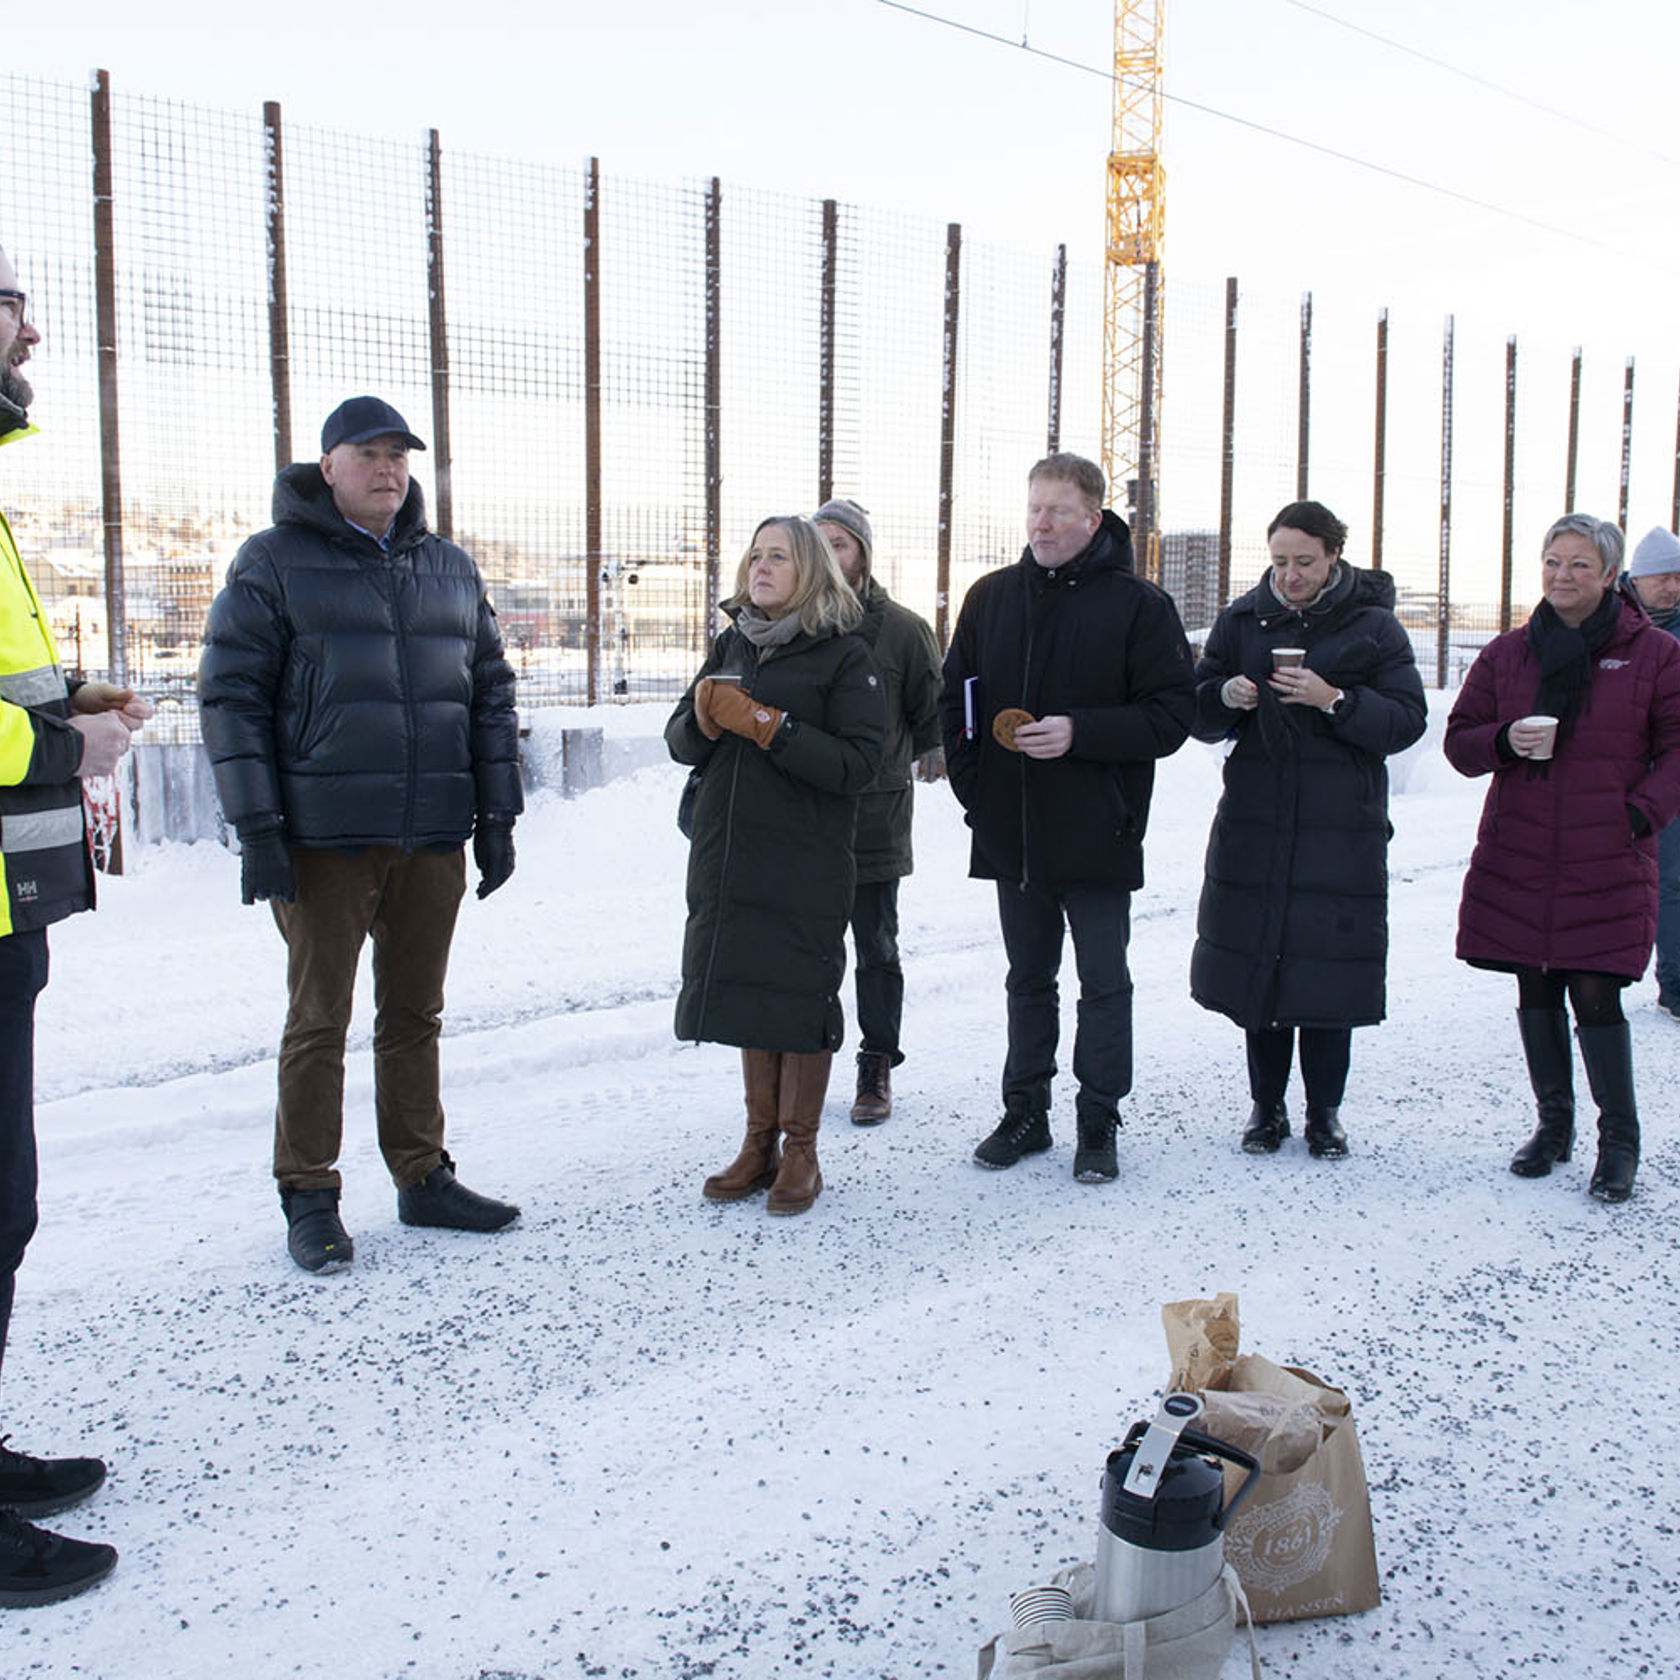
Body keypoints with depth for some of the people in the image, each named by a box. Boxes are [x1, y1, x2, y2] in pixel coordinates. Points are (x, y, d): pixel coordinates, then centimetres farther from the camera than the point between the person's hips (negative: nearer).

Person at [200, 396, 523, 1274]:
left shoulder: (451, 569, 14)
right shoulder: (274, 563, 0)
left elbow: (491, 694, 16)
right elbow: (230, 693, -4)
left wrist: (497, 814, 10)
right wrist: (256, 825, -11)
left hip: (435, 837, 4)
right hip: (324, 836, -4)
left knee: (415, 1013, 13)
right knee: (319, 1019, 2)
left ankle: (423, 1178, 24)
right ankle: (309, 1200, 14)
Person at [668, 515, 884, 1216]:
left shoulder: (843, 654, -5)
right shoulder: (732, 643, 12)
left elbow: (858, 762, -15)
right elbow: (681, 743, 14)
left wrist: (765, 725, -20)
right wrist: (704, 718, -9)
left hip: (807, 863, -5)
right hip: (727, 856, 5)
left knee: (800, 996, 1)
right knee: (746, 990, 10)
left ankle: (800, 1151, 16)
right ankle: (760, 1142, 24)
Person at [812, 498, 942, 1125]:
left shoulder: (903, 629, 1)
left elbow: (931, 708, 8)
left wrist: (932, 751, -5)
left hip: (875, 816, -2)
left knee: (876, 949, 9)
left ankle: (877, 1068, 21)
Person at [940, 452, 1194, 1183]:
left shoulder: (1138, 603, -6)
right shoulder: (991, 597, 7)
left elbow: (1172, 716, -9)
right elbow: (955, 701, 14)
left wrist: (1079, 731, -20)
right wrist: (971, 781, 3)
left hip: (1097, 837, -4)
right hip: (1011, 833, 4)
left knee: (1103, 983, 6)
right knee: (1028, 979, 15)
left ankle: (1098, 1124, 19)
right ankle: (1025, 1114, 27)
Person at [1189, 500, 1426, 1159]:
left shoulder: (1373, 627, 3)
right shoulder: (1242, 619, 9)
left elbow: (1406, 721, -4)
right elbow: (1198, 714, 9)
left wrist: (1334, 701, -18)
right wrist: (1225, 696, -13)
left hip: (1341, 831, -2)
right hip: (1254, 826, 2)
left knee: (1329, 969, 0)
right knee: (1256, 963, 5)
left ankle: (1325, 1110, 17)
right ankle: (1267, 1105, 19)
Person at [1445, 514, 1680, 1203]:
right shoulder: (1508, 652, 8)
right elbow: (1460, 740, 10)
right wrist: (1505, 740, -10)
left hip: (1605, 863, -3)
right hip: (1517, 858, 3)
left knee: (1596, 995, -7)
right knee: (1536, 993, 10)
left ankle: (1620, 1140, 10)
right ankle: (1553, 1125, 26)